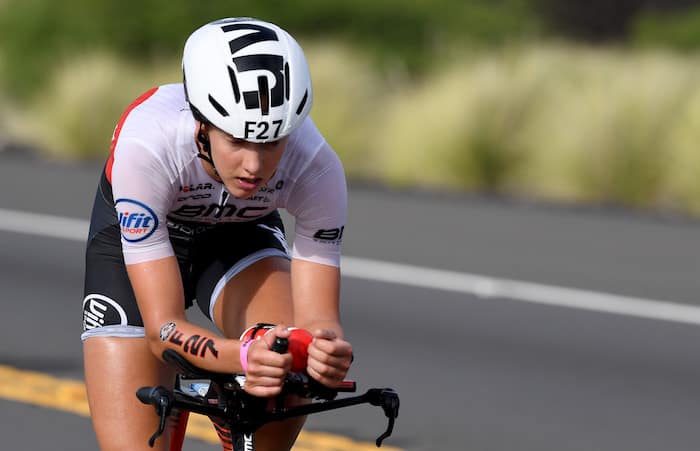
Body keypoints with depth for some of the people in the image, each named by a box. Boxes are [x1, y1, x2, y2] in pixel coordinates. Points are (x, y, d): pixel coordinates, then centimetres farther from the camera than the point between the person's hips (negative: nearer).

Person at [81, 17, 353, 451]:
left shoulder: (316, 166, -33)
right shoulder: (149, 143, -40)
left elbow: (317, 316, -29)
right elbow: (164, 326, -40)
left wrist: (330, 349, -53)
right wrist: (243, 355, -59)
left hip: (239, 236, 1)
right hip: (133, 239, -1)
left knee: (285, 370, -30)